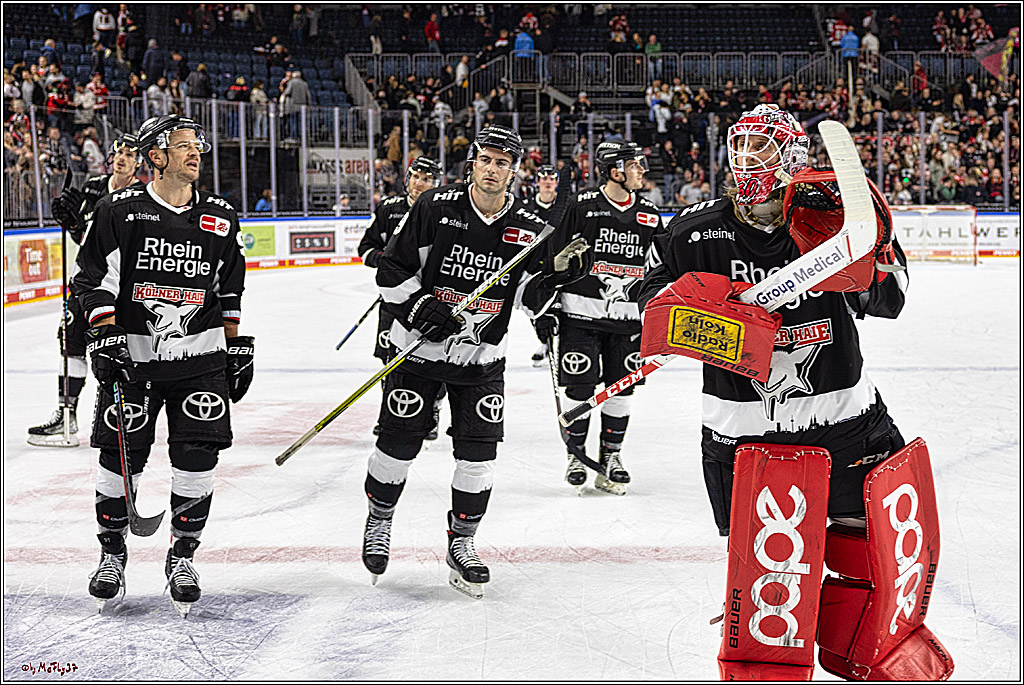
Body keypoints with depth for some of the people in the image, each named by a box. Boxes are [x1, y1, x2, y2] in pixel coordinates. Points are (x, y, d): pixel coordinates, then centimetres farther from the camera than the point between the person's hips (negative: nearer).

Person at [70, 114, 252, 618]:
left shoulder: (220, 218, 8)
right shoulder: (120, 211, -3)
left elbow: (229, 292, 16)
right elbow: (92, 279, -2)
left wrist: (238, 348, 13)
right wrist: (105, 335, -12)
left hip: (200, 357, 2)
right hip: (131, 354, -2)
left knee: (197, 458, -5)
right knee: (120, 458, 0)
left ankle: (182, 556, 12)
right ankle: (112, 552, 21)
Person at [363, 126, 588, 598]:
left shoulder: (527, 229, -2)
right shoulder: (436, 208, -9)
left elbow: (531, 301, -3)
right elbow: (392, 270, -6)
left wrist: (554, 272, -21)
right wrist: (419, 307, -18)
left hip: (482, 358, 2)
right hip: (419, 347, -2)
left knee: (478, 452, -2)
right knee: (398, 443, 3)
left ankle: (461, 544, 14)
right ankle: (379, 522, 29)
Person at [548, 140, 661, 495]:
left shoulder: (650, 215, 8)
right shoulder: (581, 207, -5)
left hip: (627, 318, 4)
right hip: (580, 314, -4)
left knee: (620, 387, 6)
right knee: (579, 387, -2)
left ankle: (611, 458, 18)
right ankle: (576, 454, 14)